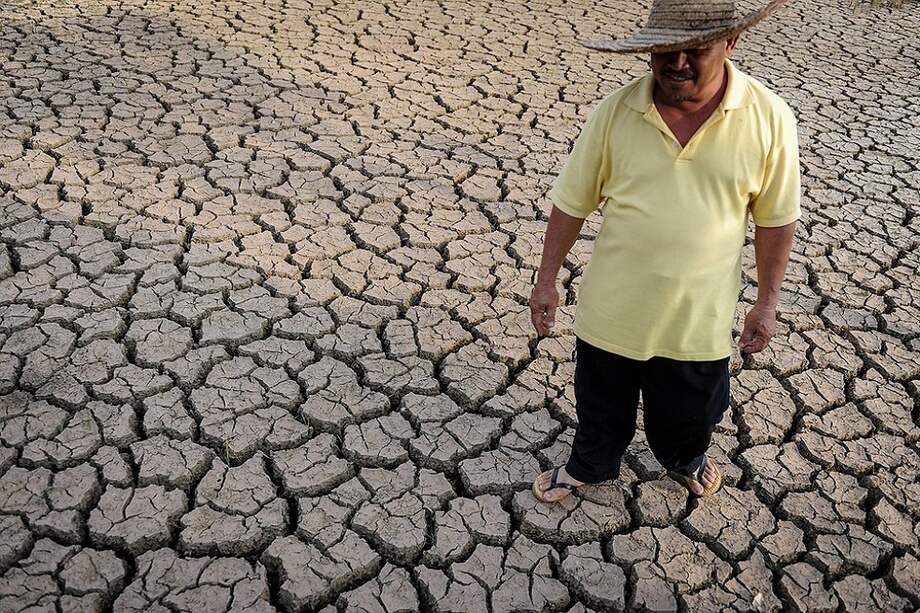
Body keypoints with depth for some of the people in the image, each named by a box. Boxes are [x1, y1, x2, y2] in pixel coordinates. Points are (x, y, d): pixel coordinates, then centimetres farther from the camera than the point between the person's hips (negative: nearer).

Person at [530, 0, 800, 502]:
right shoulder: (614, 113, -16)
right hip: (612, 309, 0)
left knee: (690, 409, 25)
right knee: (601, 403, 23)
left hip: (699, 318, 1)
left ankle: (685, 460, 59)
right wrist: (546, 281, 0)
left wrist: (767, 303, 0)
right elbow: (571, 203, -6)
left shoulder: (770, 119, -15)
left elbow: (775, 220, -5)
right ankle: (589, 465, 53)